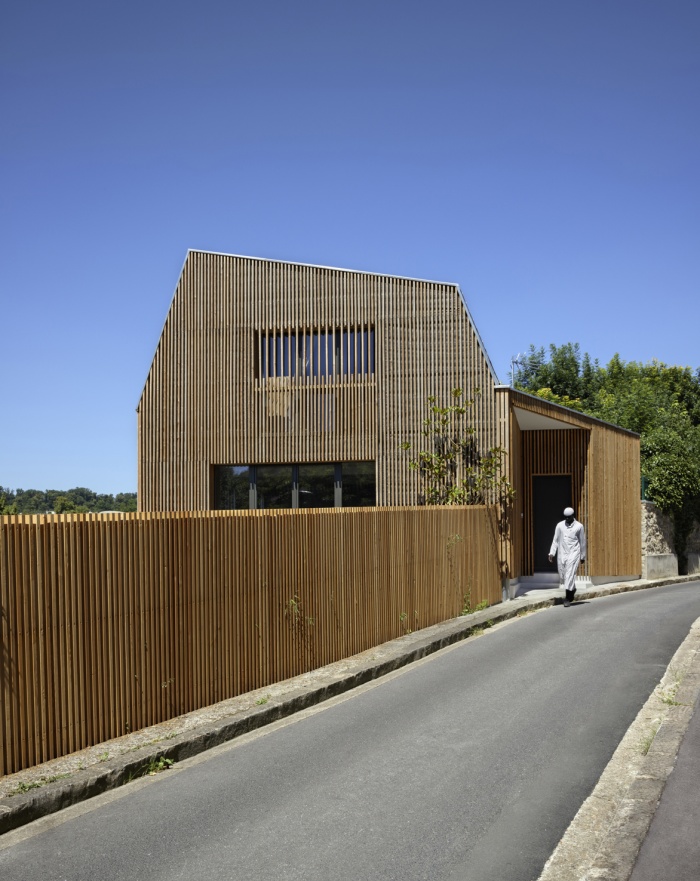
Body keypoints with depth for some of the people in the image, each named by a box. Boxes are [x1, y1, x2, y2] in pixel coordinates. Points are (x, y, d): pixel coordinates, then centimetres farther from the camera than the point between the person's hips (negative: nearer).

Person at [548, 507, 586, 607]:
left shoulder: (579, 526, 2)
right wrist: (552, 553, -2)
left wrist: (583, 556, 11)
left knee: (570, 575, -12)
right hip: (561, 554, 3)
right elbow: (555, 540, 8)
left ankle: (568, 598, -8)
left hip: (573, 554, -3)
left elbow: (582, 542, 8)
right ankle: (572, 589, 35)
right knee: (562, 576, 7)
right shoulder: (560, 525, 7)